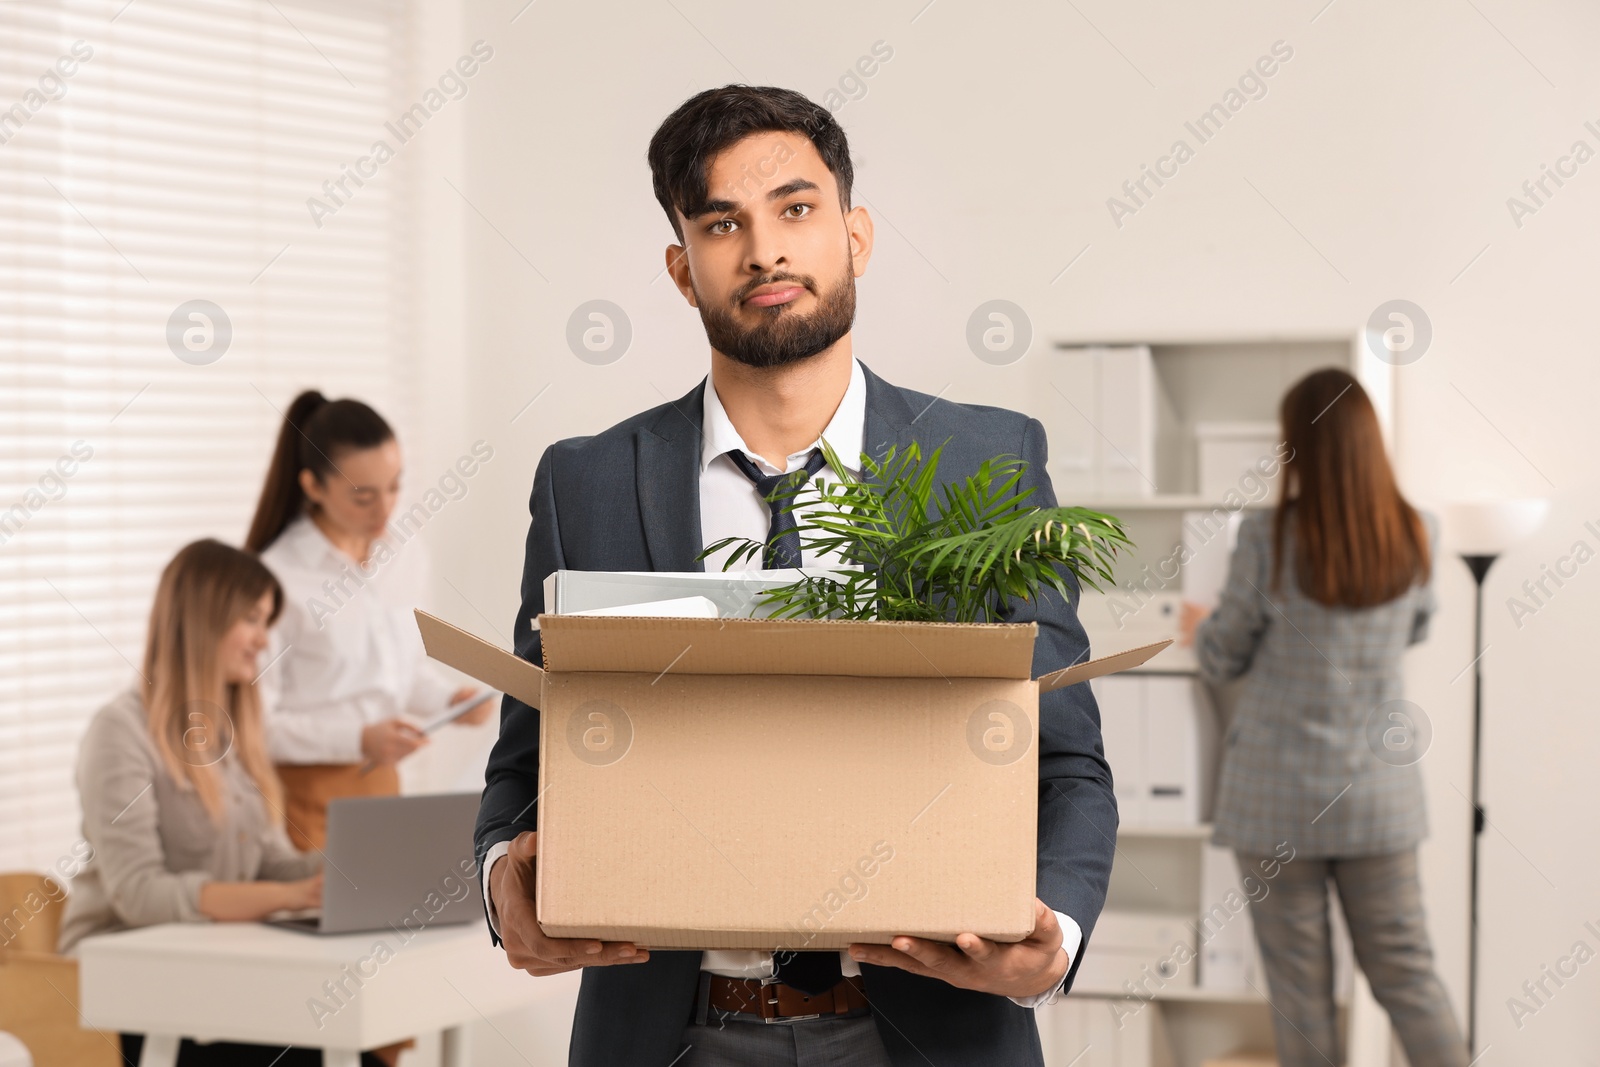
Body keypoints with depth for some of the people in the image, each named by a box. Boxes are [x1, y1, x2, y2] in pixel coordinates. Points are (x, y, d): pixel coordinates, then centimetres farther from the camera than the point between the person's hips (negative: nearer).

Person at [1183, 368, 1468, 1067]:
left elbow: (1222, 659, -3)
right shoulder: (1417, 538, -6)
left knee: (1300, 983, 7)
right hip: (1380, 792, 3)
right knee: (1405, 970, 12)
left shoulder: (1268, 540, -16)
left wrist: (1196, 627, 20)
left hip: (1279, 795, -3)